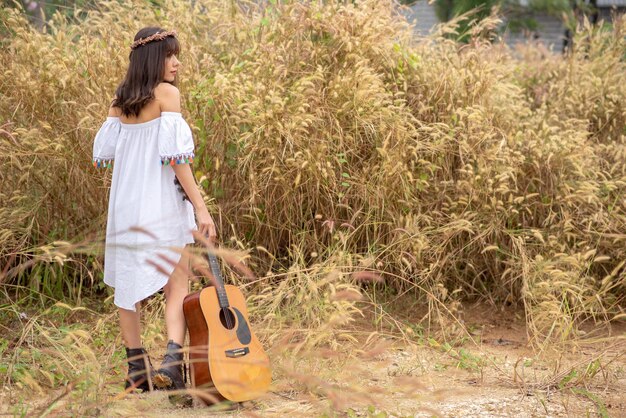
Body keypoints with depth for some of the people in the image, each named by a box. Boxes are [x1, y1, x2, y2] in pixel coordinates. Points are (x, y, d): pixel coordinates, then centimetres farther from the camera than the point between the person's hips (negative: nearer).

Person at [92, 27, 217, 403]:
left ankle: (137, 370, 20)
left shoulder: (120, 102, 9)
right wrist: (201, 208, -16)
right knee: (177, 286, 0)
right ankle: (172, 360, -20)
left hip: (126, 204, 6)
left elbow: (103, 153, 11)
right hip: (163, 204, -6)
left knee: (130, 284, 13)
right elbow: (176, 156, -16)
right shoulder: (167, 94, -9)